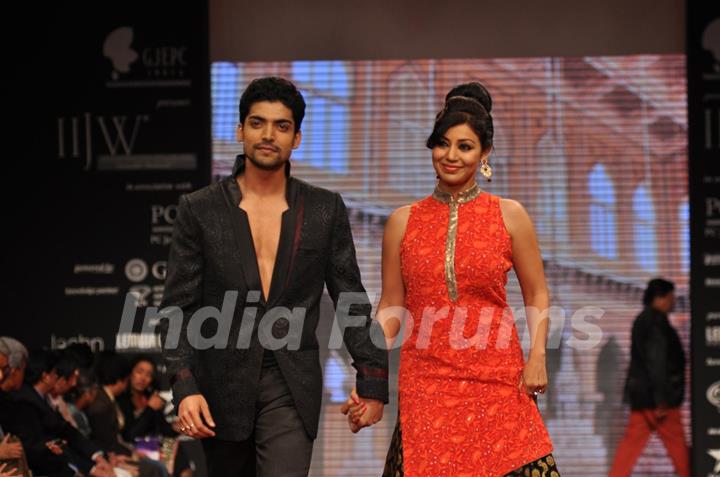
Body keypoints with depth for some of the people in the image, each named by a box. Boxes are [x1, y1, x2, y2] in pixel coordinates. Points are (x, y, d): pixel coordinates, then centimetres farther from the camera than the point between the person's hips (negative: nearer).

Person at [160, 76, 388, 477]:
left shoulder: (326, 210, 5)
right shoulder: (200, 210, 2)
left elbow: (351, 301, 8)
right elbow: (179, 308, -1)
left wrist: (372, 383, 4)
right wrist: (185, 387, -12)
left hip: (292, 387, -1)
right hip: (223, 387, 1)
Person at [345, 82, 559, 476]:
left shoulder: (509, 216, 5)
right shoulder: (403, 222, 8)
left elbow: (536, 295, 9)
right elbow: (391, 306, 9)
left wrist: (537, 358, -5)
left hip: (497, 382, -1)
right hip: (425, 383, 1)